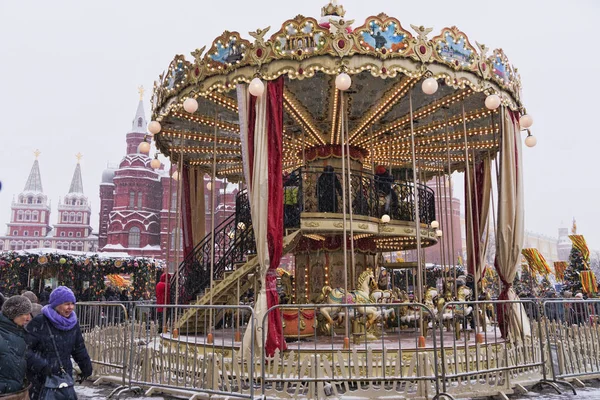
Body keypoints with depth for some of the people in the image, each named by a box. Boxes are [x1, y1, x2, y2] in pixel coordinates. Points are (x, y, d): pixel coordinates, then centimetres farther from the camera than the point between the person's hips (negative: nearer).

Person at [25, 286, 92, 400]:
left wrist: (86, 366, 19)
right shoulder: (39, 322, -13)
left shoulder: (73, 323, 5)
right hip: (41, 379, -5)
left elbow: (79, 348, 17)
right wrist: (40, 365, -23)